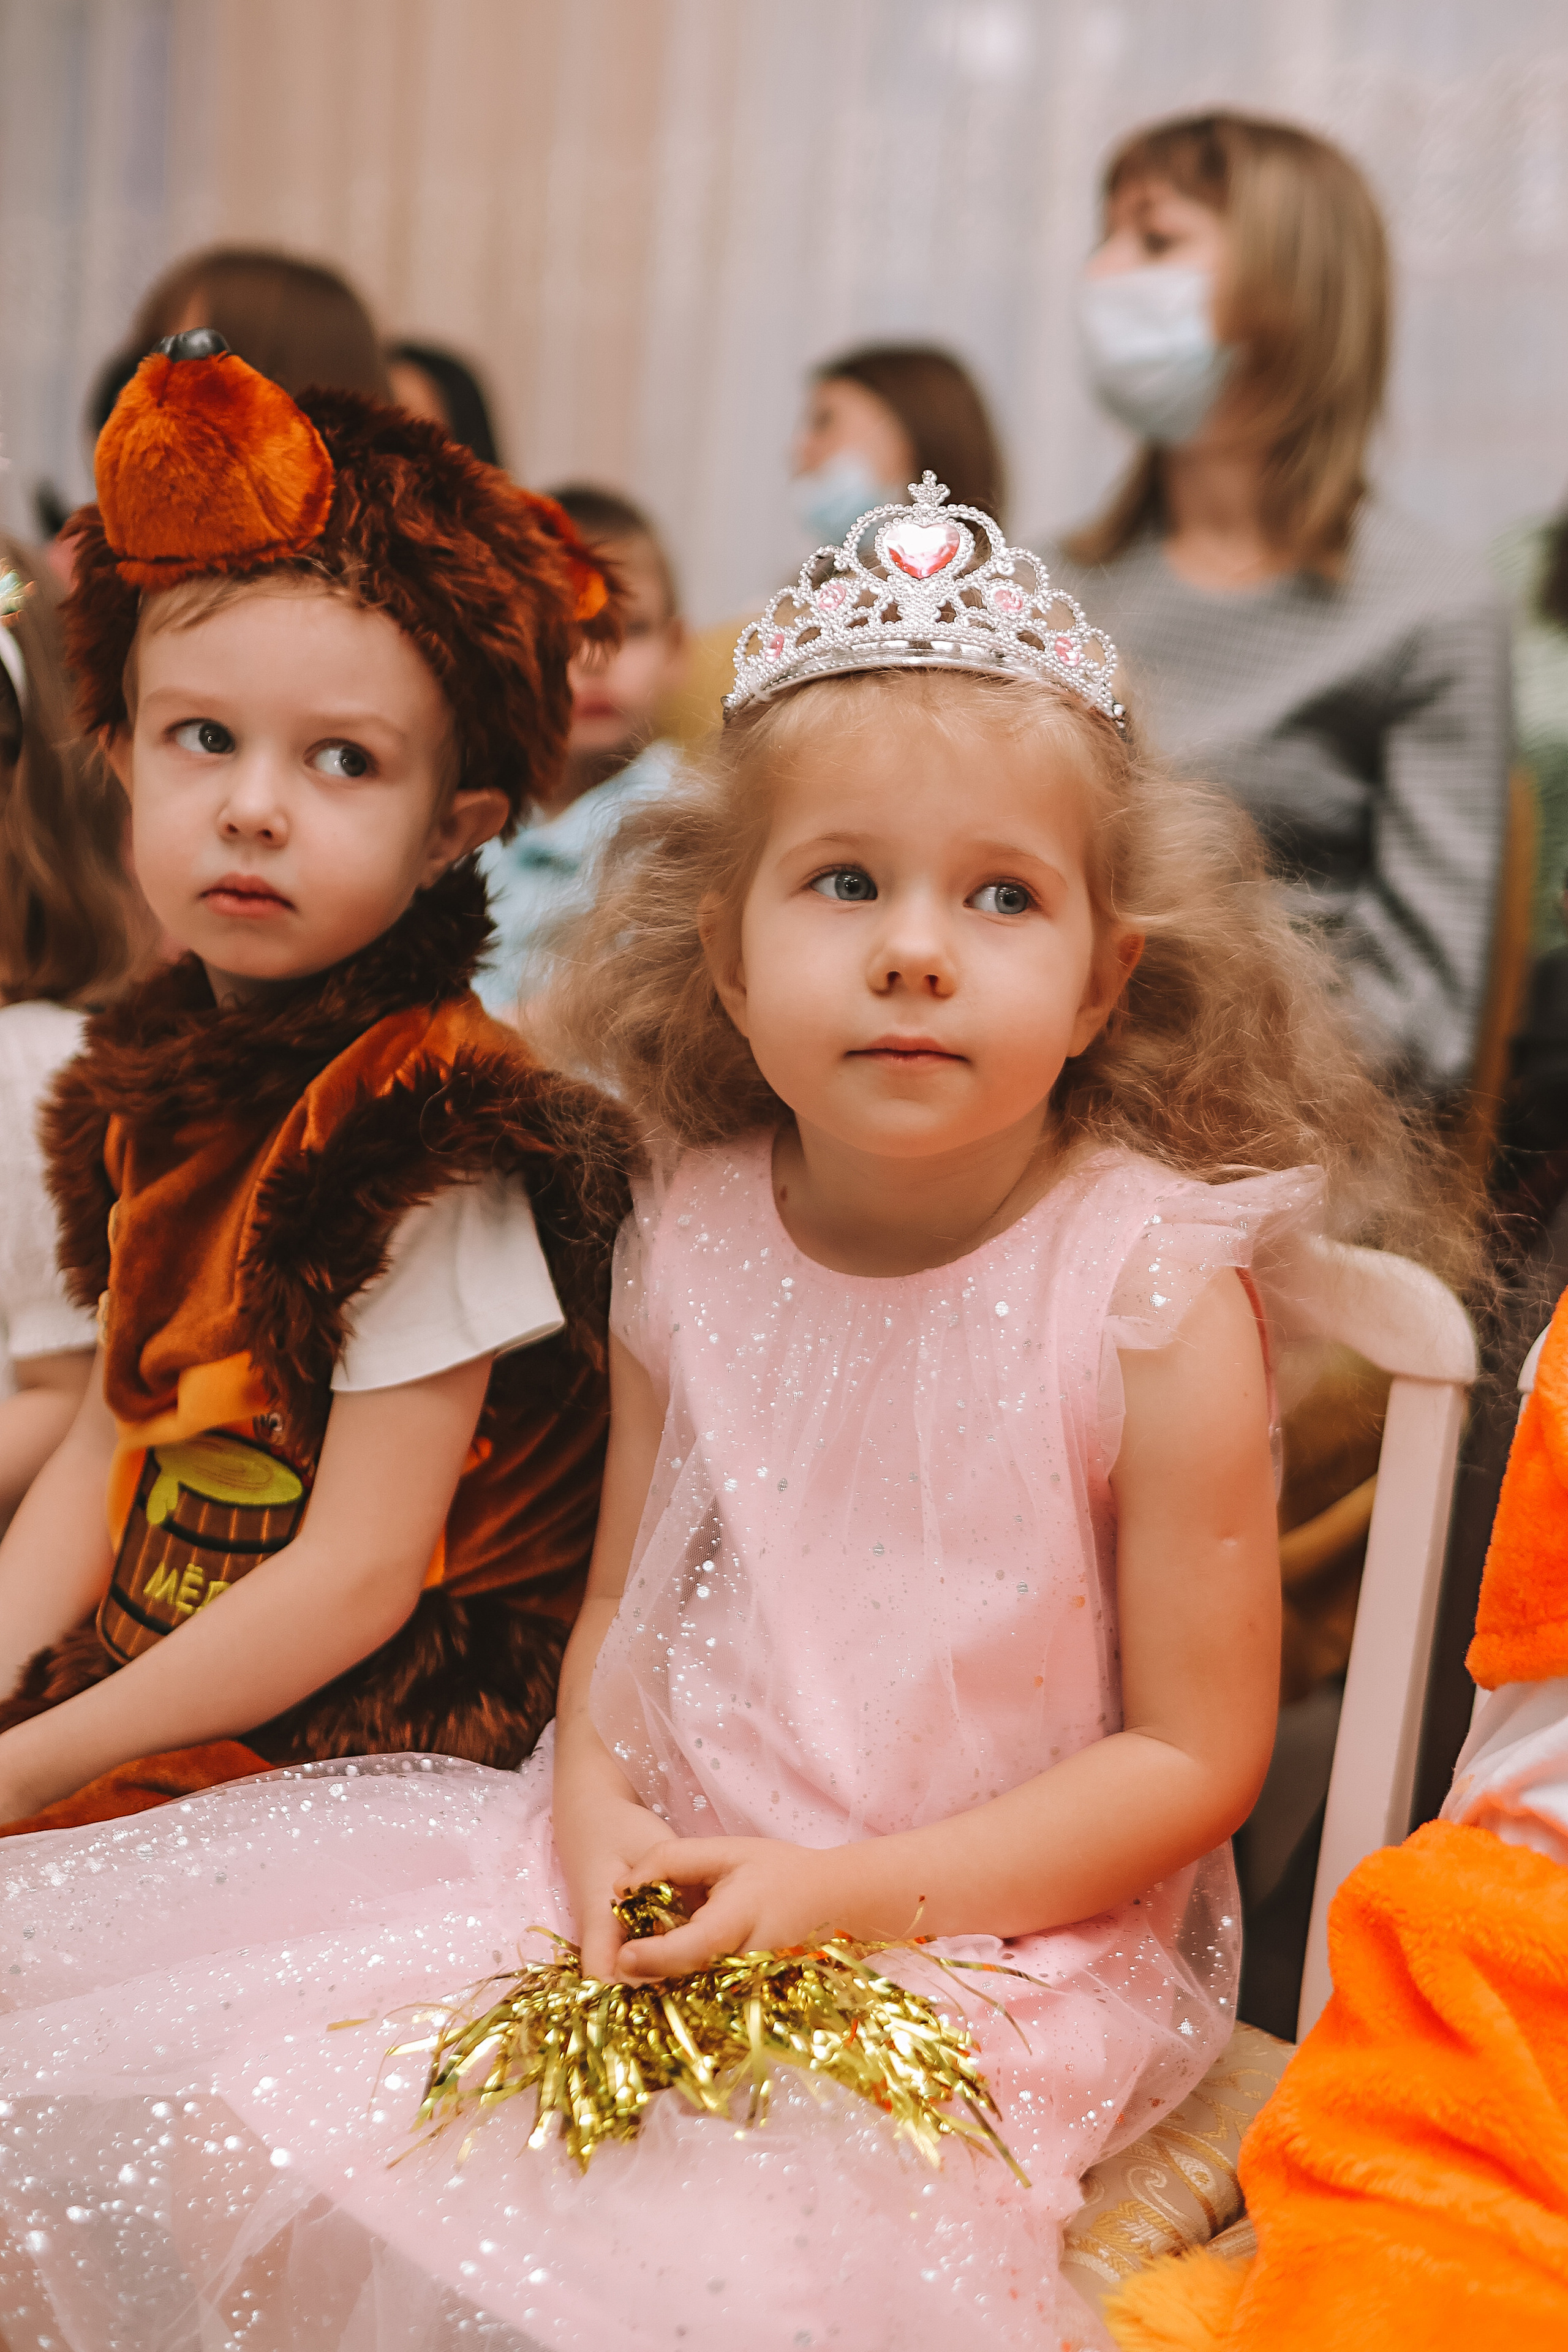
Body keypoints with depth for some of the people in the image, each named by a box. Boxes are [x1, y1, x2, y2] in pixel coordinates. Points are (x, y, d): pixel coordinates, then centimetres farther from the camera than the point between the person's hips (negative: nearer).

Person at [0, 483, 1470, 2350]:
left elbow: (1196, 1755, -10)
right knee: (245, 2137, -5)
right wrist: (599, 1803, -11)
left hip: (994, 1929, -4)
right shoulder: (690, 1242, -2)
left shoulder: (1156, 1297, -15)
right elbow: (625, 1593, 9)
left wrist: (848, 1892, -18)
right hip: (666, 1873, 5)